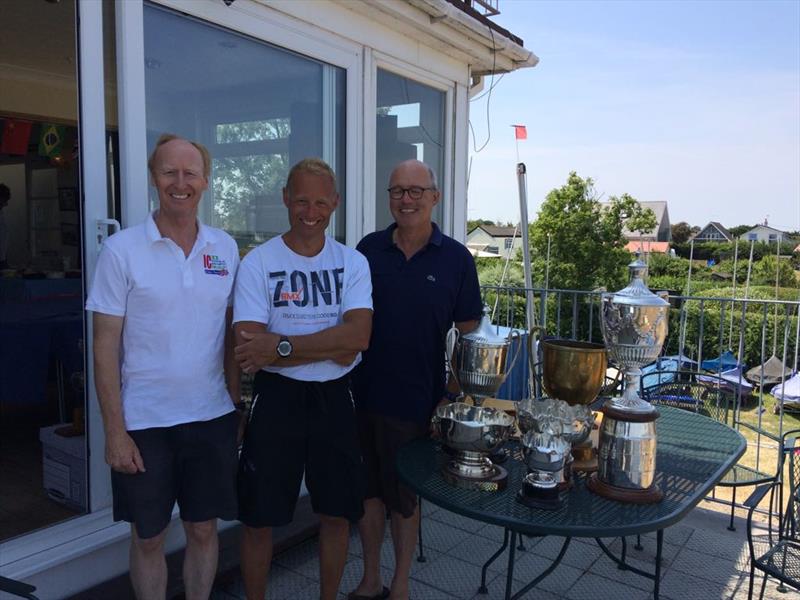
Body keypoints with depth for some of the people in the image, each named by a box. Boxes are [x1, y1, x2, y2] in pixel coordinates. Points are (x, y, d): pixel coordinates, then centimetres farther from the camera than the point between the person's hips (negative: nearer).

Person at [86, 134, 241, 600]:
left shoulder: (225, 248, 2)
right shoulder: (122, 249, -7)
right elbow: (106, 347, -7)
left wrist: (238, 404, 6)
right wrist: (115, 432, -8)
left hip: (213, 417, 3)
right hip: (144, 422, -2)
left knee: (204, 529, 16)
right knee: (148, 537, 14)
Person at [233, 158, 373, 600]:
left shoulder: (353, 263, 0)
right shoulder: (257, 263, -6)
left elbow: (357, 338, -15)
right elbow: (249, 350, -15)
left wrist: (281, 346, -21)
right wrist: (329, 346, -17)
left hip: (334, 398, 2)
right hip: (276, 397, -2)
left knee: (337, 513, 15)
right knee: (259, 518, 10)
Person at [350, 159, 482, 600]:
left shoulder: (455, 258, -5)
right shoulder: (368, 249, 1)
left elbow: (468, 332, -2)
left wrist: (452, 394, -8)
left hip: (415, 402, -2)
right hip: (363, 394, 3)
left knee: (403, 497, 14)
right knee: (368, 489, 16)